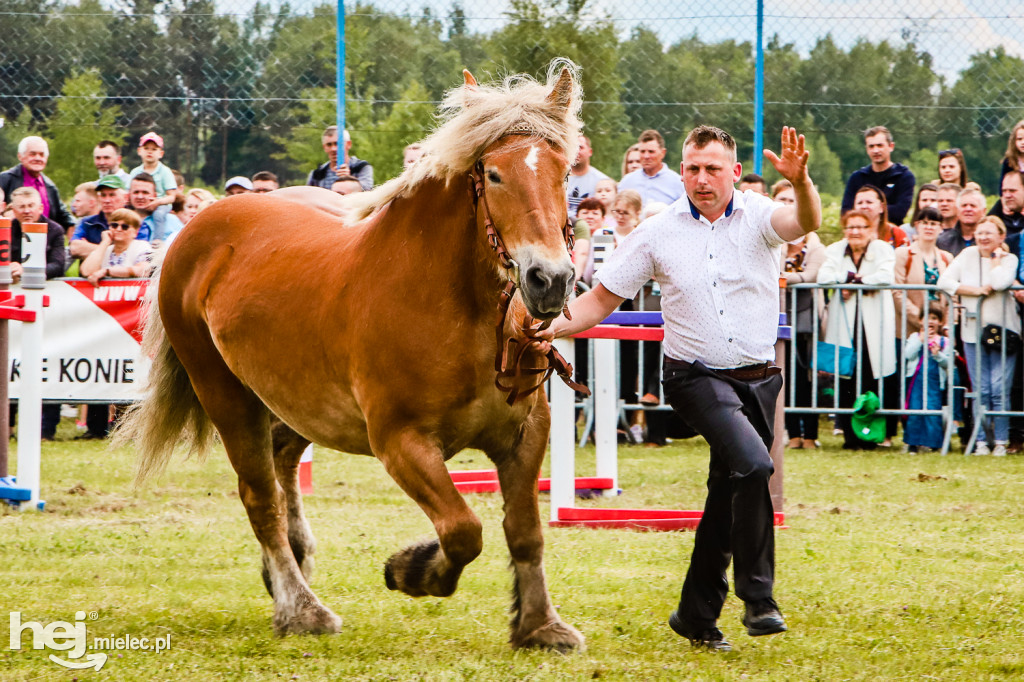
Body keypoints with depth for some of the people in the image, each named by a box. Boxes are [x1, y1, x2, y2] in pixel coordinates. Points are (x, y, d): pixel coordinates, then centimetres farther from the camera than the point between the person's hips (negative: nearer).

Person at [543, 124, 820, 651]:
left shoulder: (758, 217, -3)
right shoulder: (658, 234, -1)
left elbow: (806, 223, -26)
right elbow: (602, 299, 5)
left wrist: (801, 182, -48)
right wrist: (547, 328, -11)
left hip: (758, 379, 2)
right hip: (698, 378, -2)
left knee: (728, 496, 10)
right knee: (753, 465, -26)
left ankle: (696, 615, 26)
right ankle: (758, 598, -18)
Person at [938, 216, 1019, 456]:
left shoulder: (1009, 259, 2)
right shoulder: (968, 255, 7)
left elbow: (999, 282, -20)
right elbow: (944, 281, -4)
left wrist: (996, 257, -4)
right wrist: (977, 290, -11)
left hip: (1002, 331, -2)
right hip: (973, 332, 2)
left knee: (999, 390, -7)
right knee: (981, 392, 1)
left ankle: (1000, 441, 0)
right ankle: (981, 440, 7)